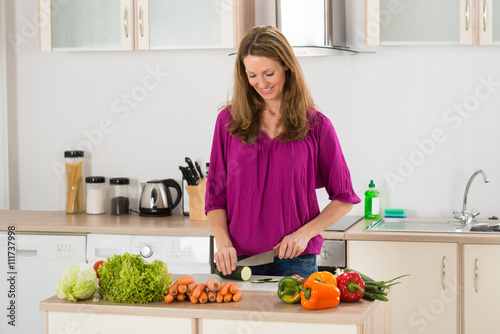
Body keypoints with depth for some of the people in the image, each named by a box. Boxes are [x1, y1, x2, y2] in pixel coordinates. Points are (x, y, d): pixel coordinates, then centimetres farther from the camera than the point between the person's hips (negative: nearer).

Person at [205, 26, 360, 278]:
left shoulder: (316, 125, 0)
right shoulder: (229, 121, 5)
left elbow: (344, 198, 5)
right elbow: (215, 194, 6)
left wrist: (305, 233, -8)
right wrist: (223, 243, -9)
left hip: (295, 261, -1)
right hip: (239, 261, 1)